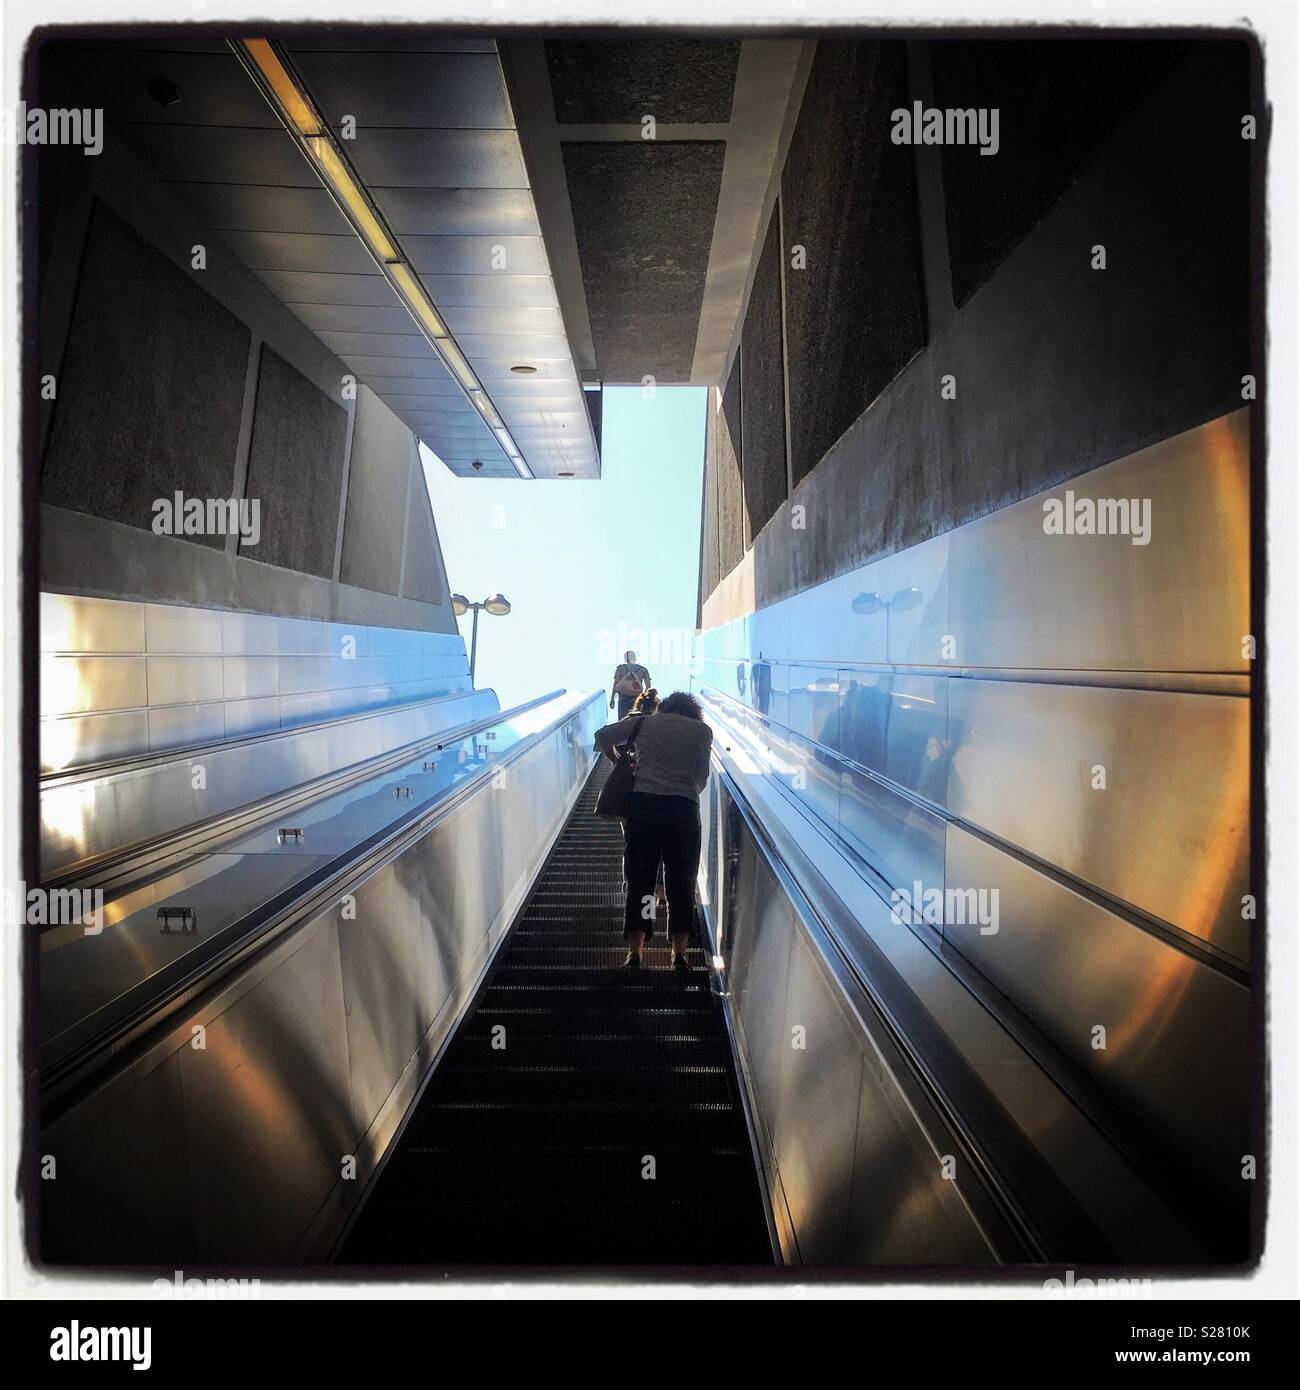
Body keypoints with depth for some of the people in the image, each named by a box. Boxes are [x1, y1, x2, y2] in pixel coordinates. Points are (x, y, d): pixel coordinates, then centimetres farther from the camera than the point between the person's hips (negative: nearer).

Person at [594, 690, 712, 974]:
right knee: (681, 881, 9)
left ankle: (634, 953, 6)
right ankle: (679, 953, 9)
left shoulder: (644, 722, 18)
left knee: (639, 879, 7)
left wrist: (619, 764, 28)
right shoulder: (702, 730, 14)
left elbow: (603, 736, 16)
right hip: (683, 805, -1)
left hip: (641, 801, 1)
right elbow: (701, 777, 8)